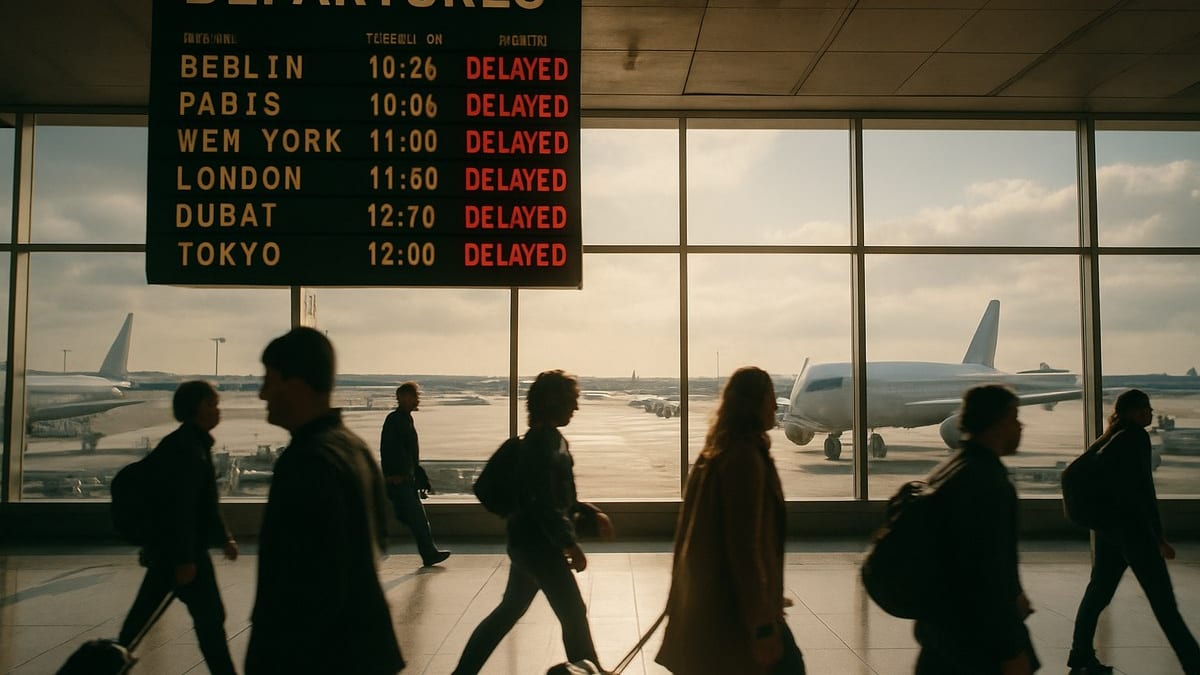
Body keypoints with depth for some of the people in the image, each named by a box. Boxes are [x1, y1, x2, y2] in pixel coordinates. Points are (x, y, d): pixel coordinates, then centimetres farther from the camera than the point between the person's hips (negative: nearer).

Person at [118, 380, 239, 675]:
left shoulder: (196, 443, 12)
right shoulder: (185, 447, -19)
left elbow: (204, 502, 19)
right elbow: (180, 507, -24)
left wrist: (223, 537, 21)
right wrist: (185, 558, -24)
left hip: (164, 546, 10)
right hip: (180, 549, -10)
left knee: (144, 610, 20)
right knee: (210, 616, -3)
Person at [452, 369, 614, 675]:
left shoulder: (549, 440, 12)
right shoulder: (542, 444, -19)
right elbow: (544, 504, -25)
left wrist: (592, 514, 12)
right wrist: (571, 544, -23)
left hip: (529, 542, 10)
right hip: (538, 543, -10)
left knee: (509, 610, 19)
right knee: (573, 613, 1)